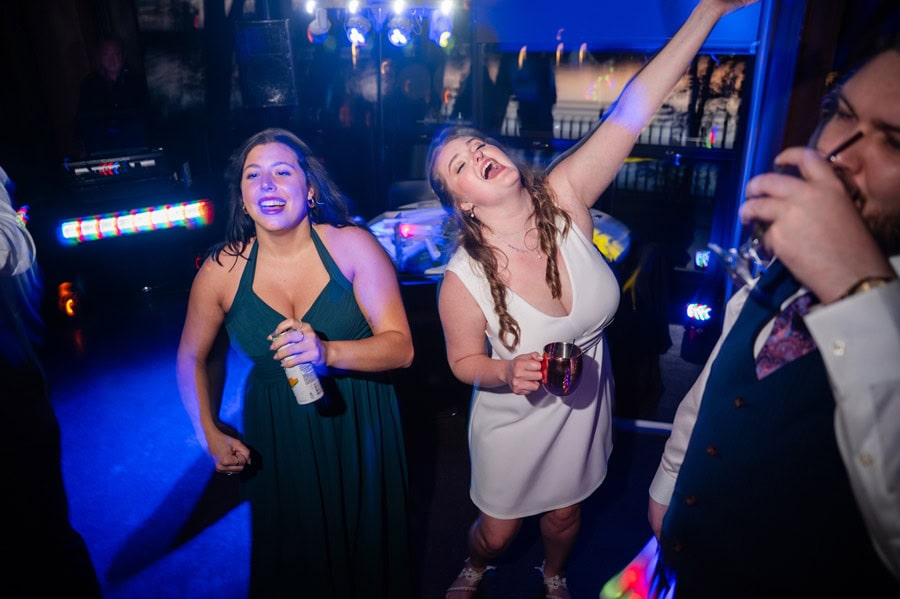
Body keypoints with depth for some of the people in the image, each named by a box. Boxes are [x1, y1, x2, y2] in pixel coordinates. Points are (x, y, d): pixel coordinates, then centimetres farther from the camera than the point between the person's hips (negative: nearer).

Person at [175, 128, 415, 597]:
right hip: (277, 440, 2)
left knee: (365, 553, 22)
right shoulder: (222, 270, -10)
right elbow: (192, 358, 6)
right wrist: (211, 434, -1)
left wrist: (328, 352, -35)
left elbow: (401, 347, -19)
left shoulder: (352, 246, -16)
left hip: (359, 430, -1)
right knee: (290, 561, 23)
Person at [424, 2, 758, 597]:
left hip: (585, 409, 3)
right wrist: (507, 372, -33)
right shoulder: (464, 281, -27)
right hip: (515, 425, -3)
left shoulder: (564, 200, -22)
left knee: (565, 514, 27)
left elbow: (632, 111, -26)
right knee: (498, 530, 21)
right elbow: (464, 361, -12)